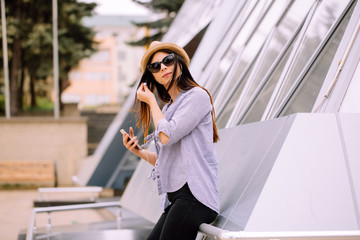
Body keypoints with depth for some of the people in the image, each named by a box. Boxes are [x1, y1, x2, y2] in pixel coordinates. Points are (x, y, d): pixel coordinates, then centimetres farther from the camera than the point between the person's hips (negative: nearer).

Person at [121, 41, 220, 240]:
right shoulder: (167, 108, 23)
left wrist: (151, 101, 0)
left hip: (194, 194, -9)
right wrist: (139, 151, 8)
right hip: (175, 199, 9)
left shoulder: (197, 96, -2)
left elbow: (167, 136, -14)